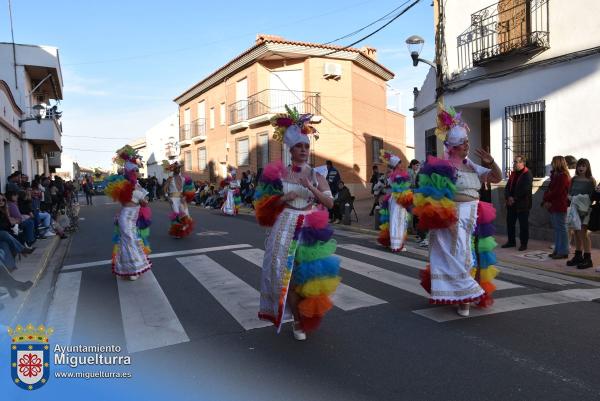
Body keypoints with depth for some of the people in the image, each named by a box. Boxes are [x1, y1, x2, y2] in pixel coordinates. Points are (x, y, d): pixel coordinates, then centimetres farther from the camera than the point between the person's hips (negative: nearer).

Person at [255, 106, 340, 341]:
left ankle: (306, 314, 30)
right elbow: (265, 204, 7)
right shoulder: (278, 173, 2)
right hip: (286, 228, 0)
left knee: (309, 273, 2)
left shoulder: (316, 175, 3)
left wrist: (311, 188, -17)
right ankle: (297, 321, 15)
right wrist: (283, 199, -12)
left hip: (312, 230, 1)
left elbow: (330, 203, -4)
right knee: (288, 273, -2)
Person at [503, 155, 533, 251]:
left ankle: (524, 243, 11)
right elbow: (507, 187, 11)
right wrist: (508, 197, -7)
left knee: (523, 225, 1)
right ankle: (511, 241, 23)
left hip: (522, 204, -7)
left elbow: (524, 190, -17)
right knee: (510, 223, 11)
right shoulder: (513, 173, 14)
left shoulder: (527, 174, -9)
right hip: (511, 203, 7)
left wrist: (514, 199, -13)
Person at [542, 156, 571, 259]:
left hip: (559, 207, -10)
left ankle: (563, 252, 1)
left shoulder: (563, 176, -12)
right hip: (553, 206, 10)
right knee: (557, 229, 13)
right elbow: (549, 189, 14)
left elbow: (556, 192, -18)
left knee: (561, 229, -4)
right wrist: (546, 201, 0)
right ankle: (557, 250, 21)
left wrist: (546, 199, -6)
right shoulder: (555, 175, 17)